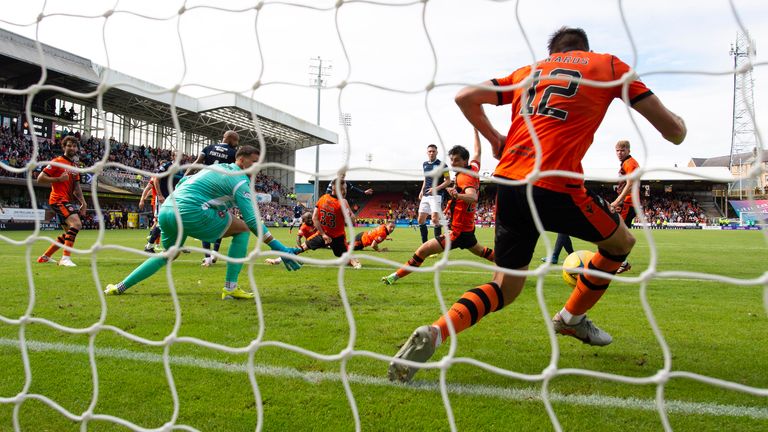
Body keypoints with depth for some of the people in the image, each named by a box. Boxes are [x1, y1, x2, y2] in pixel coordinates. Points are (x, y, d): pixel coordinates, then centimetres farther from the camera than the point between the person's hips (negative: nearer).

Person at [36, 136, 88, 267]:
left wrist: (83, 202, 12)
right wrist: (59, 179, -17)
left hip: (68, 201, 9)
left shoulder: (74, 166, 18)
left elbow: (76, 187, 22)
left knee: (69, 233, 13)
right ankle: (65, 258, -27)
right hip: (59, 199, -9)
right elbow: (40, 179, -8)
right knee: (76, 223, -27)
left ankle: (45, 256, 25)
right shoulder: (57, 161, -5)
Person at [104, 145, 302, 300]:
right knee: (242, 228, 3)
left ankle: (120, 287, 30)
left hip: (166, 209, 9)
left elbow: (183, 181, 32)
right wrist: (278, 247, -9)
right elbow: (252, 220, -8)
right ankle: (230, 287, -1)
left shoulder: (218, 167, 23)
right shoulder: (239, 180, -1)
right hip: (191, 212, -9)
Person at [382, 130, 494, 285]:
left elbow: (473, 197, -38)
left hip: (458, 231, -9)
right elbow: (477, 152, 22)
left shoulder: (463, 177, -20)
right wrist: (476, 130, 32)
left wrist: (458, 195, -56)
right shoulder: (474, 169, 2)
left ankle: (396, 275, -15)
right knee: (481, 251, 36)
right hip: (468, 228, 9)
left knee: (423, 250, -14)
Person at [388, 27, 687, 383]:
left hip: (508, 181, 5)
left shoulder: (529, 70, 23)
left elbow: (465, 97, 17)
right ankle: (571, 318, 37)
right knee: (621, 243, 25)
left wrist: (493, 138, 28)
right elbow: (674, 131, 12)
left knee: (505, 288, 15)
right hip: (554, 187, -5)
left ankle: (434, 333, -8)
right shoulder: (608, 65, 13)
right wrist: (678, 127, 36)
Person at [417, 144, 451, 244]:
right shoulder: (424, 164, 13)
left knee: (435, 219, -15)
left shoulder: (441, 165, -6)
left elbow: (448, 181, -6)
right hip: (425, 196, 7)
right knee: (421, 219, 4)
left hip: (436, 195, -7)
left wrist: (436, 188, -17)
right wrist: (422, 191, 15)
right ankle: (424, 243, 13)